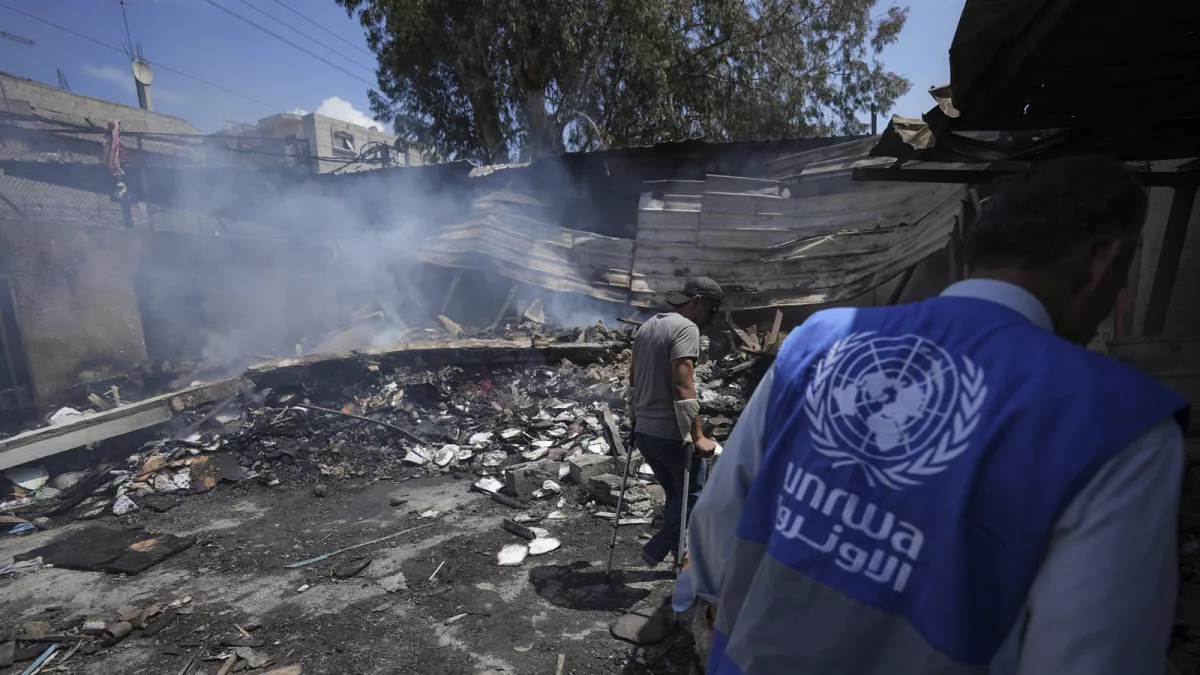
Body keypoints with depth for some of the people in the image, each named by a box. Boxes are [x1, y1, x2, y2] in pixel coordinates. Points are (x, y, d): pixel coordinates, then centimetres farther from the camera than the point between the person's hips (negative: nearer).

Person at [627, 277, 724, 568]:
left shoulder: (648, 325, 13)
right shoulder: (686, 328, -15)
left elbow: (633, 380, 19)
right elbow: (682, 387, -24)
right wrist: (697, 436, -21)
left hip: (644, 431, 9)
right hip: (670, 434, -8)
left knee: (675, 493, 21)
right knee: (691, 493, 12)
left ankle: (678, 553, 31)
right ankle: (656, 548, 14)